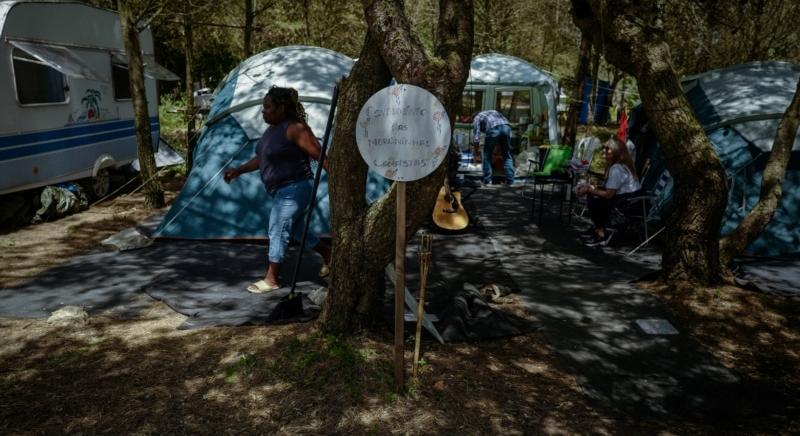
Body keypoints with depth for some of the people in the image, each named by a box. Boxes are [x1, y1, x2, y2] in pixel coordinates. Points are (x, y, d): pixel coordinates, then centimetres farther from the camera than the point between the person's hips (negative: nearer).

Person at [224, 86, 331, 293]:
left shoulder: (295, 128, -17)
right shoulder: (273, 128, 11)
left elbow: (319, 155, -22)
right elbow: (261, 158, 20)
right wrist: (238, 170, 17)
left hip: (293, 189, -10)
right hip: (281, 190, 10)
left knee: (277, 232, -5)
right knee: (295, 230, 19)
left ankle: (271, 279, 7)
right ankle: (328, 254, 36)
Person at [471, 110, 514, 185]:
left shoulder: (477, 117, 26)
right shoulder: (494, 112, 40)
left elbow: (476, 133, 12)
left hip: (493, 129, -4)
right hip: (506, 127, 4)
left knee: (487, 155, 14)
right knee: (507, 156, 14)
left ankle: (487, 180, 13)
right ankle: (510, 180, 9)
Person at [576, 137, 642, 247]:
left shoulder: (617, 169, -25)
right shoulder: (614, 165, 6)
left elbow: (608, 194, -22)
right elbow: (608, 188, 11)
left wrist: (590, 190, -12)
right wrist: (590, 187, 0)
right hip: (623, 196, 10)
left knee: (593, 202, -15)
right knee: (591, 195, 9)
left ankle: (601, 235, -1)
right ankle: (598, 227, 22)